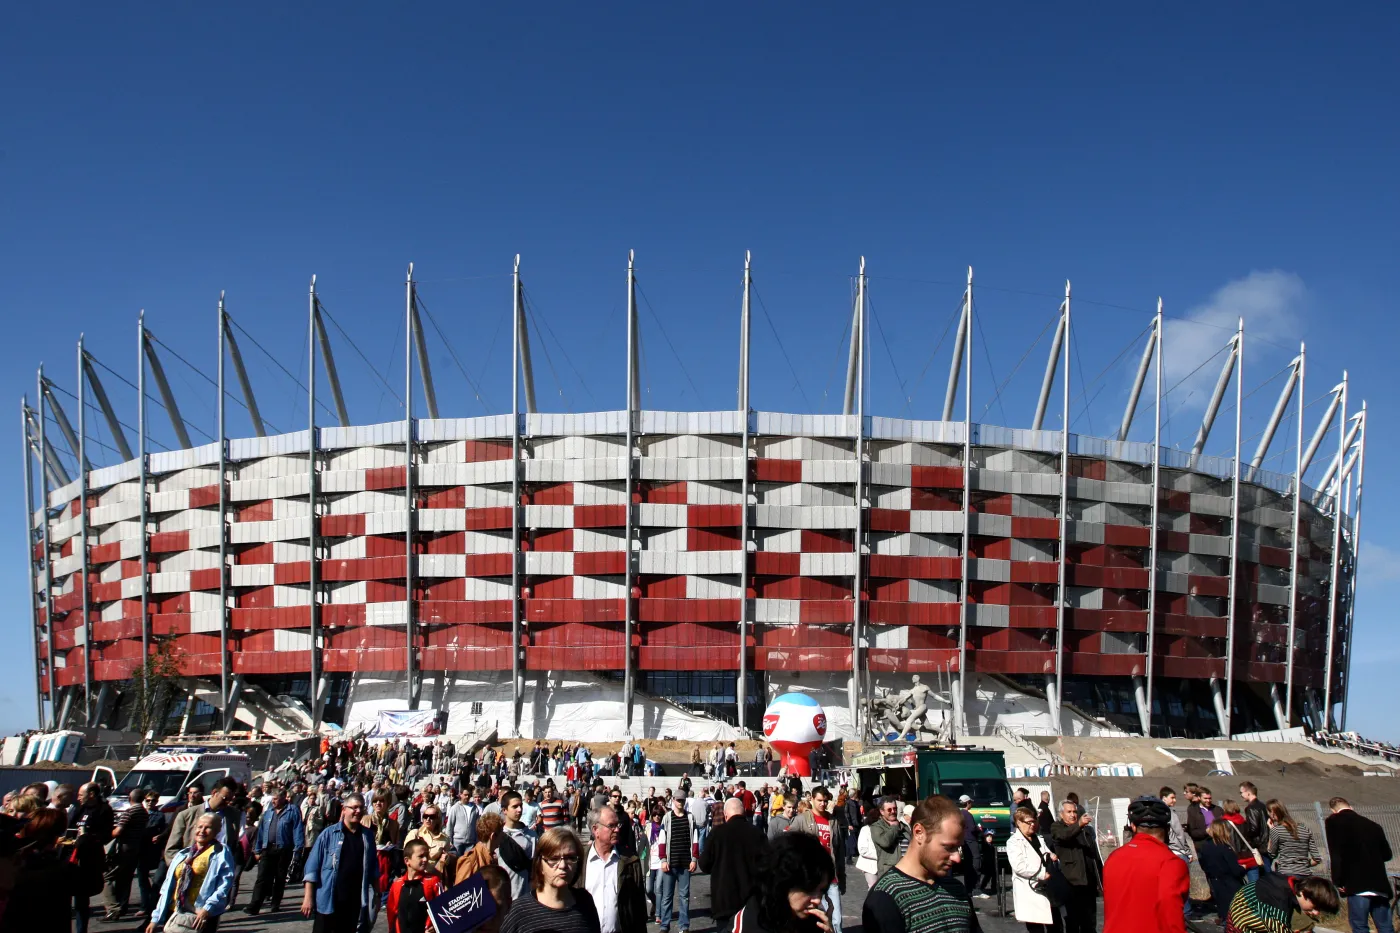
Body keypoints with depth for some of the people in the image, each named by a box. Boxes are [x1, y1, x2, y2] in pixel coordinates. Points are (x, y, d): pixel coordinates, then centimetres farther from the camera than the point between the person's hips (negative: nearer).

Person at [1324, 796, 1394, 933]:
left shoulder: (1333, 821, -1)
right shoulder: (1373, 825, 16)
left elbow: (1336, 855, -9)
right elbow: (1387, 854, 19)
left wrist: (1337, 882, -4)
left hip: (1357, 885, -6)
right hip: (1380, 884, 6)